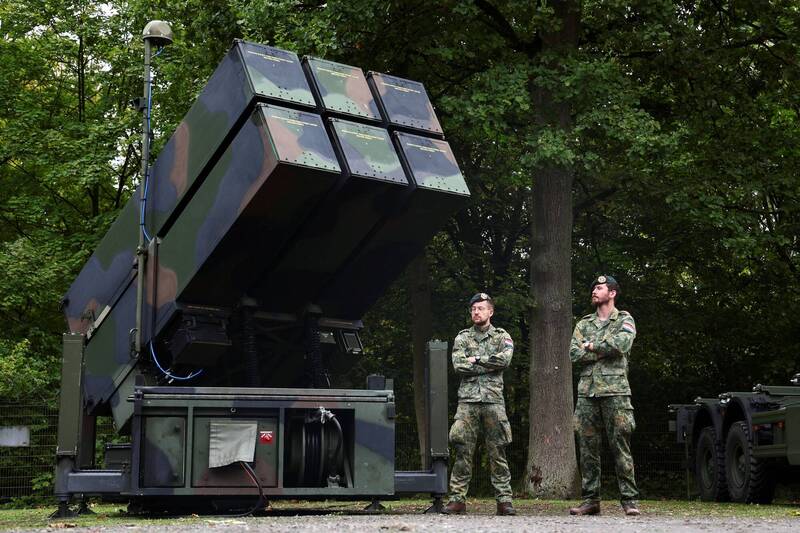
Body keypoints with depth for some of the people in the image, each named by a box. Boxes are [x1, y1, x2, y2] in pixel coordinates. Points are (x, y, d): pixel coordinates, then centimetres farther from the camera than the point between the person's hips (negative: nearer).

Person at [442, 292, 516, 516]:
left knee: (497, 452, 0)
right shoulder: (462, 337, 13)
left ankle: (504, 499, 2)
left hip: (493, 399, -1)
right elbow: (459, 365, -2)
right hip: (467, 399, 1)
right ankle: (457, 499, -1)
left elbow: (505, 359, -10)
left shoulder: (502, 336, 10)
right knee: (463, 451, -4)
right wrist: (489, 365, -5)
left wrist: (476, 360, -7)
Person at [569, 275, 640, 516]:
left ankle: (629, 500, -2)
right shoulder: (583, 323, 18)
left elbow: (622, 344, -15)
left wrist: (591, 346, -4)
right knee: (587, 449, 3)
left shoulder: (624, 320, 7)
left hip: (615, 390, -4)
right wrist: (603, 351, -7)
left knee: (621, 447, -6)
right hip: (587, 391, 4)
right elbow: (573, 354, 3)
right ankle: (590, 500, 8)